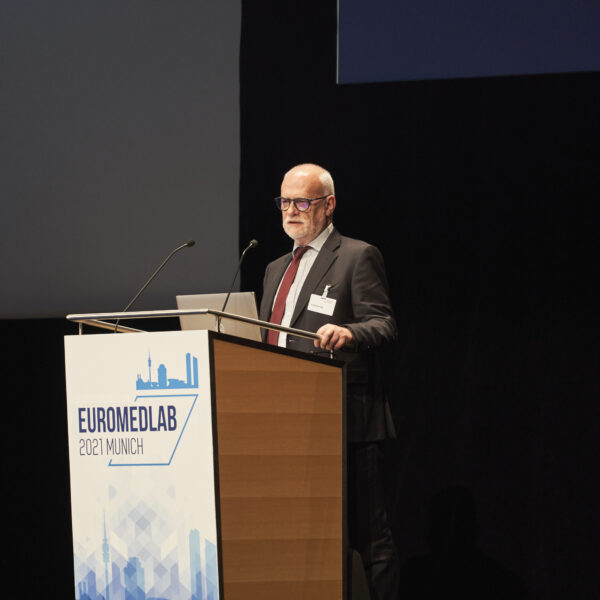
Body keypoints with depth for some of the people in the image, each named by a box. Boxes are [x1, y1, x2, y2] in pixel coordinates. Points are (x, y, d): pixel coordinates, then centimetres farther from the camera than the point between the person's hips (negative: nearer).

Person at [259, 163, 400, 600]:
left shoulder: (357, 257, -1)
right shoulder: (277, 269, 23)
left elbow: (383, 326, -11)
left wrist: (348, 332, -32)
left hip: (344, 419, -8)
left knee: (367, 532, -7)